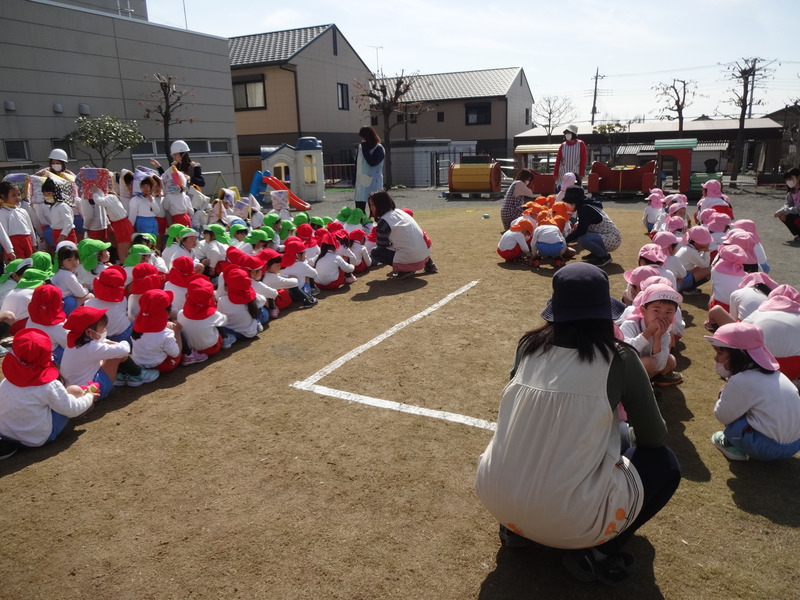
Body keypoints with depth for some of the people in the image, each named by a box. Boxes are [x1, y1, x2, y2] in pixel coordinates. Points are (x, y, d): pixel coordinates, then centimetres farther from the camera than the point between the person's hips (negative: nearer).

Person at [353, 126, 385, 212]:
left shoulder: (379, 149, -7)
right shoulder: (360, 147, 10)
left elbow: (372, 162, -22)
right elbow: (357, 164, 16)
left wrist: (365, 149, -15)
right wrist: (354, 181, 15)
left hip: (373, 183, -6)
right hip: (360, 182, 6)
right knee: (359, 208, 7)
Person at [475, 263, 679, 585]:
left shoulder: (529, 345, 1)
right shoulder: (619, 359, -9)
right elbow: (654, 437, 2)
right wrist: (632, 428, 27)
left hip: (497, 500, 5)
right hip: (569, 519, -4)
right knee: (664, 464, 17)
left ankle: (517, 528, 19)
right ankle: (594, 552, 6)